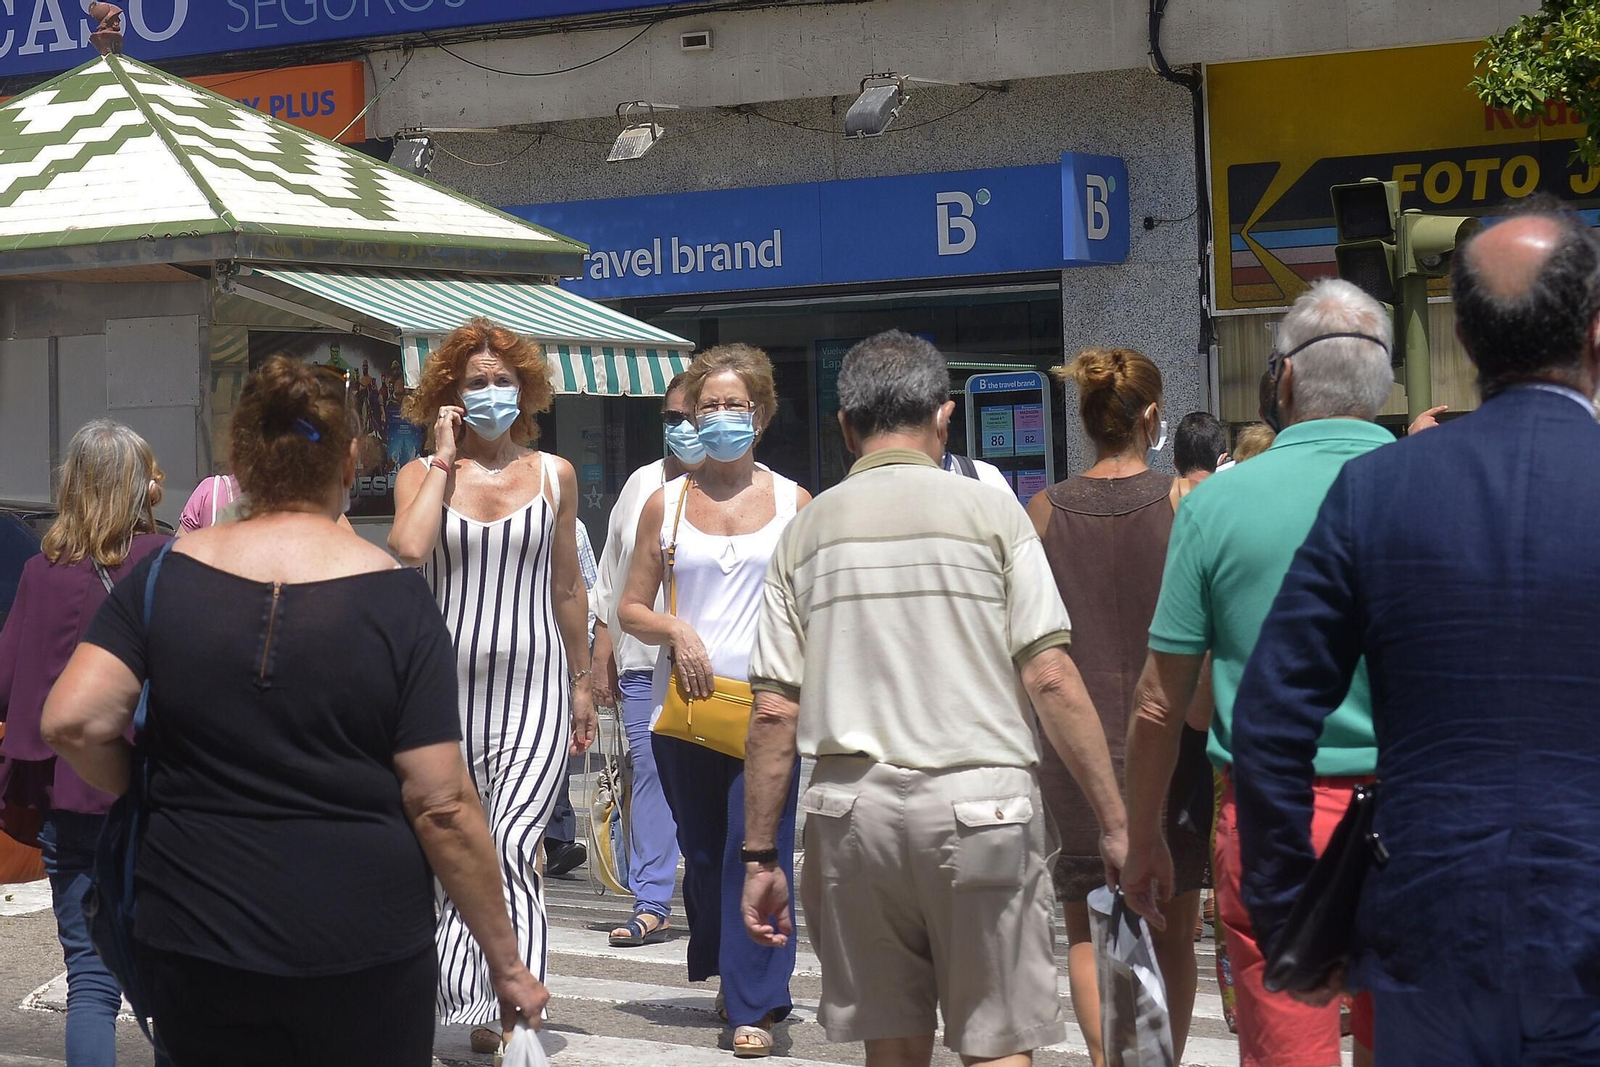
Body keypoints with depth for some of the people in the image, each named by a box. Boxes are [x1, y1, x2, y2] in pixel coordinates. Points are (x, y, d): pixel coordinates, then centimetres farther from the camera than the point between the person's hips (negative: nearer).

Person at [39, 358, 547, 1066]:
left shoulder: (165, 575, -3)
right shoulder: (396, 599, -9)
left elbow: (73, 721, -13)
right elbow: (442, 807, -12)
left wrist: (149, 795, 7)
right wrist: (507, 963, -3)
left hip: (197, 942, 2)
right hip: (364, 950, -2)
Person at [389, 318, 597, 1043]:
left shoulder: (553, 474, 8)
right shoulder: (421, 475, 4)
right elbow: (407, 551, -18)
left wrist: (581, 683, 18)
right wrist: (444, 462, -9)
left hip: (533, 689, -1)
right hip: (448, 686, 1)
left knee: (512, 847, -16)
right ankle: (476, 1012, 18)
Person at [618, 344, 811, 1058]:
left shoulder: (792, 502, 7)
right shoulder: (665, 505, 8)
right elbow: (631, 609, 11)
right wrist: (675, 631, -8)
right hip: (685, 702, 2)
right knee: (702, 853, 10)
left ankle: (754, 1006, -5)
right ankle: (726, 973, 31)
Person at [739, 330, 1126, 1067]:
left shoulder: (807, 531, 8)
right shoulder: (990, 514, 0)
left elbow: (775, 711, 5)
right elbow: (1051, 679, -6)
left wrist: (761, 856, 11)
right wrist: (1115, 822, -1)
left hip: (853, 811, 3)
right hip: (979, 806, -3)